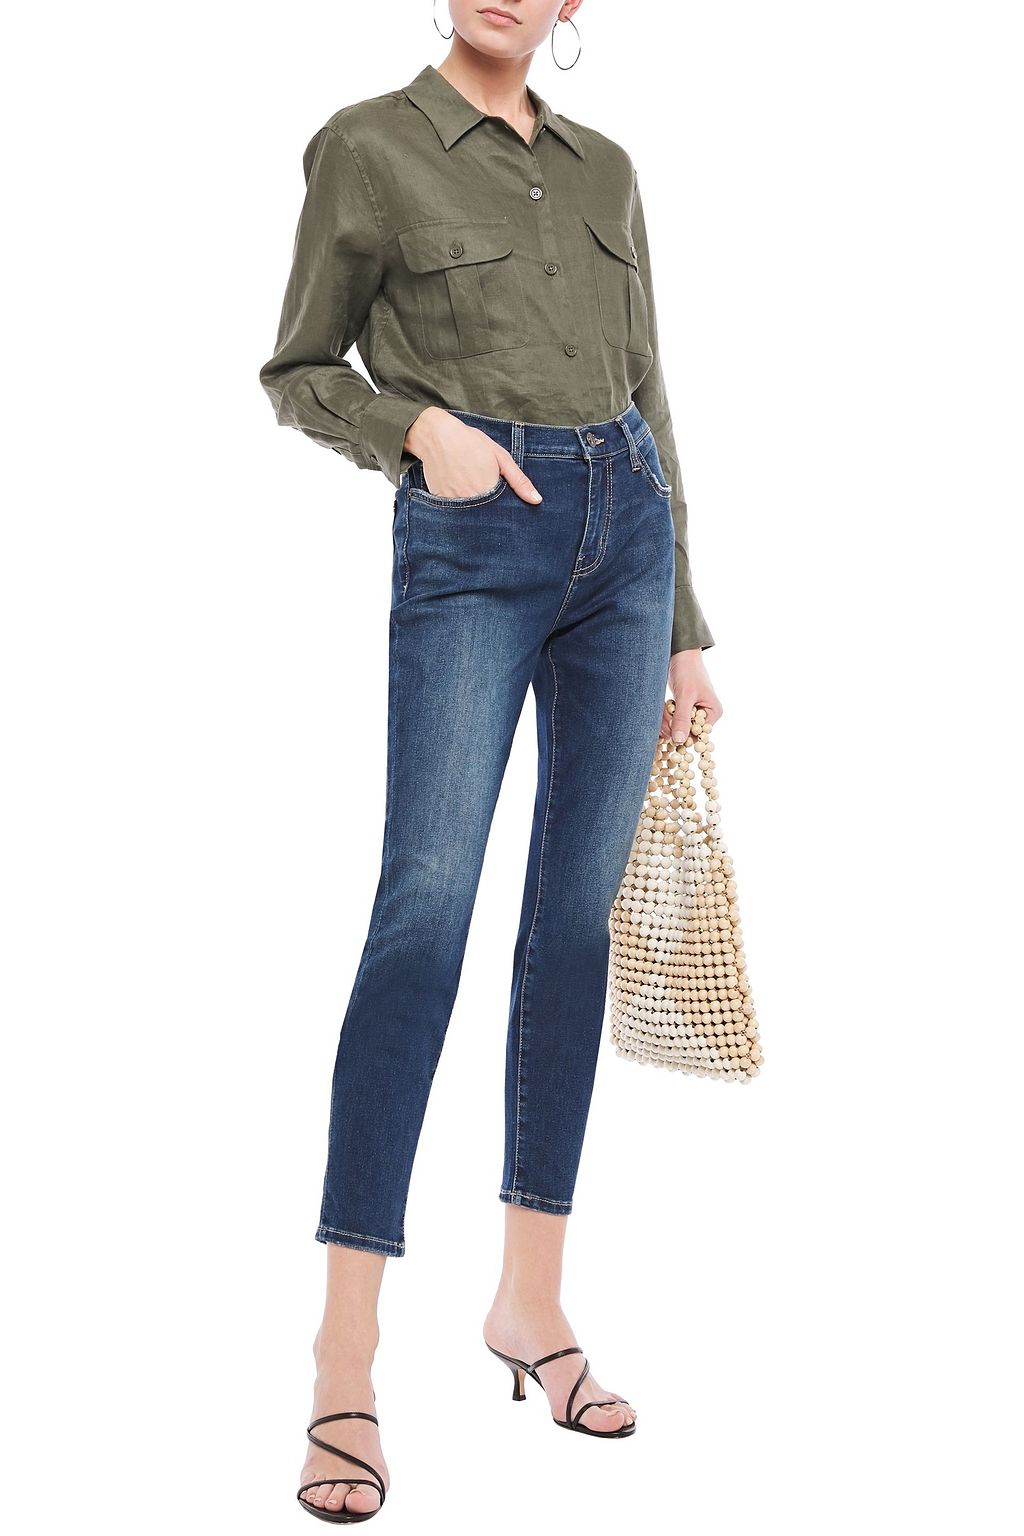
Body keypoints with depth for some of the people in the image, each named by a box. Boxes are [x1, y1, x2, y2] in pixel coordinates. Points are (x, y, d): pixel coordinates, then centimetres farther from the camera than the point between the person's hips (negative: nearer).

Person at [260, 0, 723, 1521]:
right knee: (425, 911, -12)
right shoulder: (369, 146, 3)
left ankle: (532, 1296, 16)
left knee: (576, 916, 5)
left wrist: (684, 625, 15)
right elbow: (298, 369, 6)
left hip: (624, 537, 5)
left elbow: (648, 399, 17)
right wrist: (420, 425, -14)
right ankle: (348, 1356, -8)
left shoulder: (607, 169, 15)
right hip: (471, 544, -5)